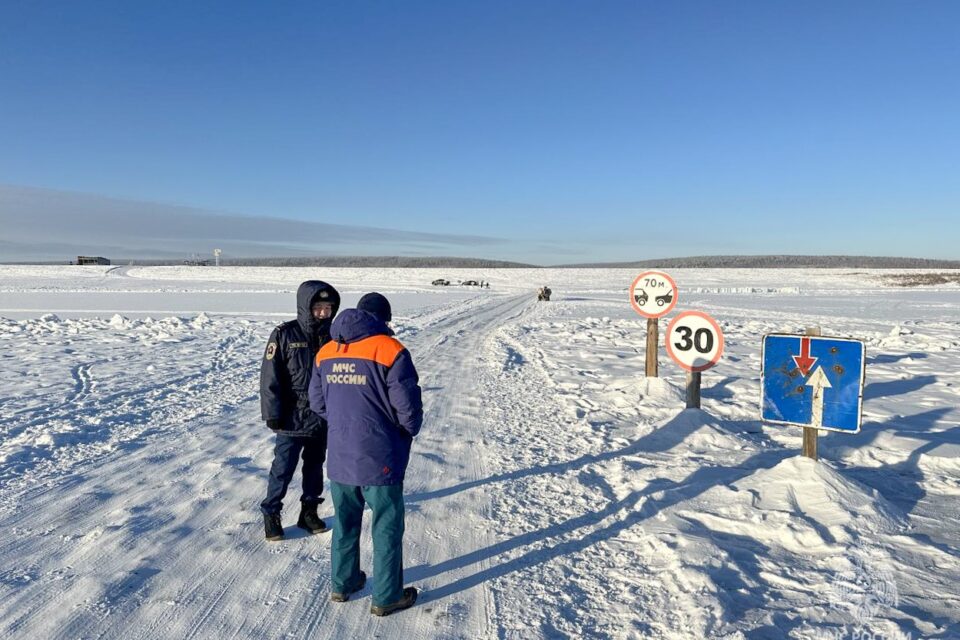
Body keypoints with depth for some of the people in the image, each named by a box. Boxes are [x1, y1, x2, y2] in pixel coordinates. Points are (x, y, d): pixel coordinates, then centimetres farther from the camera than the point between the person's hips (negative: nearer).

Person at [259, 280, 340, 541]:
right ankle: (271, 514, 22)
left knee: (315, 466, 16)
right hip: (293, 418, -4)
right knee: (283, 469, 3)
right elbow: (270, 377, -11)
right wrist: (273, 414, -12)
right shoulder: (285, 335, -12)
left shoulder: (331, 335, 2)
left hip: (323, 418, 5)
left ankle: (309, 511, 31)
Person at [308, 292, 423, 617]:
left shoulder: (326, 352, 3)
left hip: (339, 458, 5)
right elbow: (408, 407, -16)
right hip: (379, 460, -5)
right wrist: (409, 431, 5)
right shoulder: (389, 350, -16)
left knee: (345, 523, 23)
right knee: (387, 528, 11)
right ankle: (386, 597, 23)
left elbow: (317, 403, 10)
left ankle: (342, 584, 38)